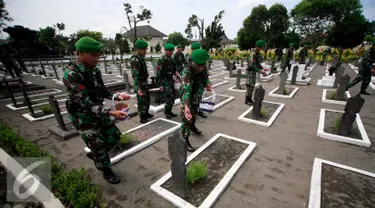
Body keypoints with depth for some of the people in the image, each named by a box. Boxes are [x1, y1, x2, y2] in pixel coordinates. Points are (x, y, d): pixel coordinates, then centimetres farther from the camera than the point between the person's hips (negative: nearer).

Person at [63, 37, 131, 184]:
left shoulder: (95, 70, -1)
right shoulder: (72, 75, -25)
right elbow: (85, 103, -29)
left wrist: (117, 96, -9)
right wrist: (111, 112, -39)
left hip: (99, 114, 7)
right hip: (85, 118, -7)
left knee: (114, 135, 16)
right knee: (98, 145, 7)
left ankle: (94, 154, 42)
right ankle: (106, 171, 33)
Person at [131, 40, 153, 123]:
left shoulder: (141, 58, 9)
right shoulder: (134, 60, -20)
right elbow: (135, 75, -26)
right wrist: (138, 88, -33)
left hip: (145, 83, 9)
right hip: (140, 84, -9)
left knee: (147, 99, 20)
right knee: (142, 101, 1)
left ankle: (146, 113, 37)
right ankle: (142, 118, 15)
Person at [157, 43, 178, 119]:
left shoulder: (172, 59, 10)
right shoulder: (161, 60, -12)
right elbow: (159, 73, -14)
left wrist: (176, 73, 0)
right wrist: (160, 84, -17)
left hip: (171, 81, 7)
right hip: (165, 81, -7)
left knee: (172, 98, 10)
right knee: (170, 97, -14)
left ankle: (169, 111, 24)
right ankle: (166, 111, 6)